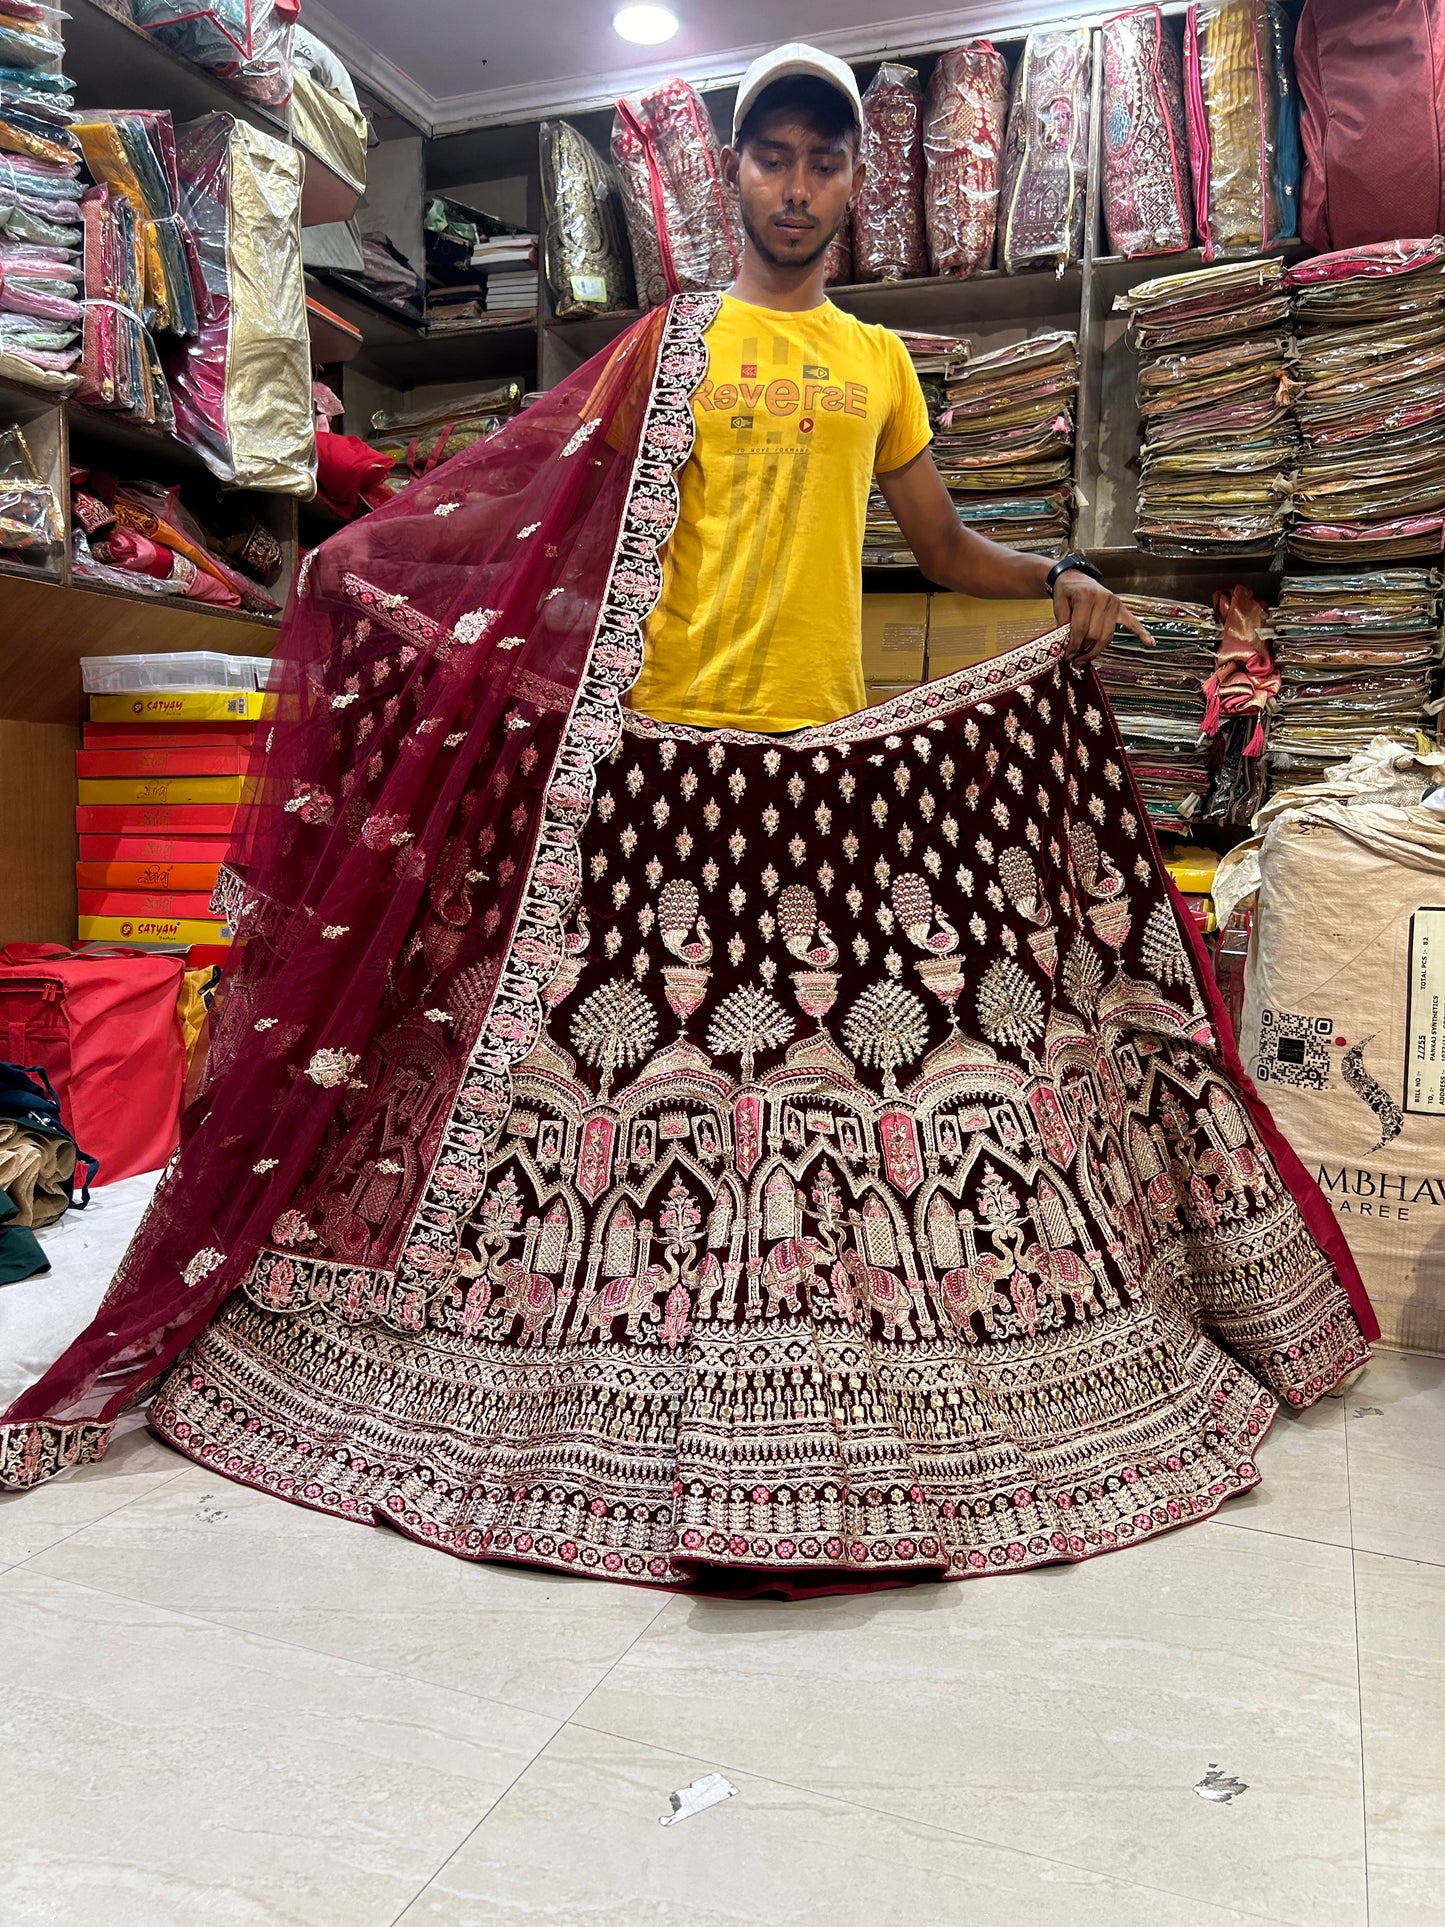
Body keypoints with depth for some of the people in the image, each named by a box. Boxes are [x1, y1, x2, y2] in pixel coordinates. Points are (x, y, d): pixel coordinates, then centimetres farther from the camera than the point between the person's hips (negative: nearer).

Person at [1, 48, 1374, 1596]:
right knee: (635, 1023, -3)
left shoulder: (879, 362, 20)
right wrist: (361, 558, 2)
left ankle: (844, 1392, 14)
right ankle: (643, 1386, 12)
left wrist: (1057, 585, 4)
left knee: (854, 1034, 0)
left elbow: (942, 547, 21)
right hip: (665, 742, -2)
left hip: (838, 751, 2)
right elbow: (537, 503, 9)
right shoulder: (674, 340, 13)